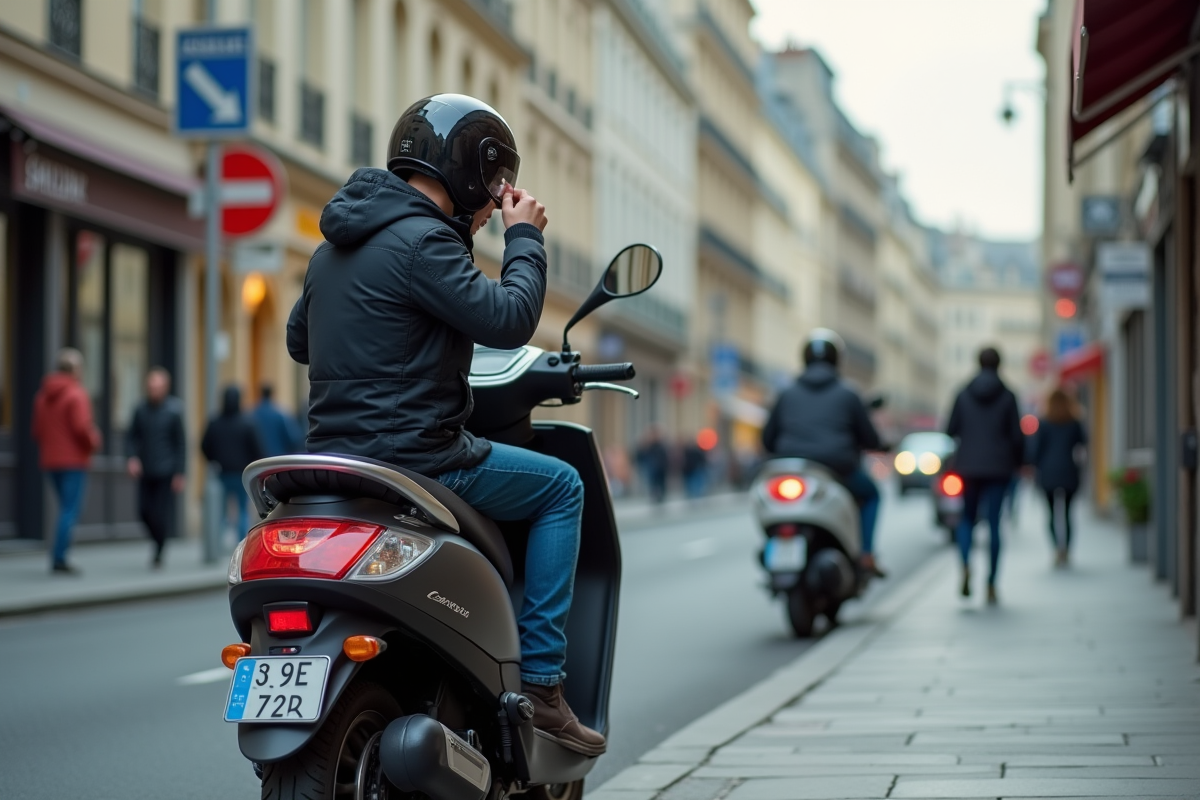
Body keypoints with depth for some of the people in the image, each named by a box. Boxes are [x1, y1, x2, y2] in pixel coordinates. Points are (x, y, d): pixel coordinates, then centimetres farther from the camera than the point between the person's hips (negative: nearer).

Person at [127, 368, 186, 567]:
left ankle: (158, 554, 6)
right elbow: (131, 436, 9)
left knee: (163, 513, -5)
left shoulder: (173, 411, -7)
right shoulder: (141, 410, 2)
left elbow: (180, 444, -4)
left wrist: (179, 474, -7)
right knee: (144, 510, 0)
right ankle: (160, 541, 24)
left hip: (166, 472, -4)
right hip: (145, 472, 4)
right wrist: (132, 457, -10)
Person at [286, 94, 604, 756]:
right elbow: (507, 320, -18)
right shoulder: (420, 241, -15)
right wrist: (524, 238, -4)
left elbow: (298, 340, 26)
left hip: (335, 454, 9)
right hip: (412, 459, -9)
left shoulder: (336, 244, 15)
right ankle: (539, 681, 1)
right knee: (560, 486, 7)